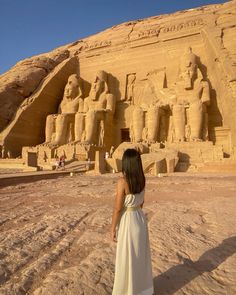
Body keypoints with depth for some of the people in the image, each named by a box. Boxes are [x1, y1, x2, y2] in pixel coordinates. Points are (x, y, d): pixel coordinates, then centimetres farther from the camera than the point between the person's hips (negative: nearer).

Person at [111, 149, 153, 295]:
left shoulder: (122, 181, -24)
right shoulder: (142, 179, -3)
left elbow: (118, 208, -19)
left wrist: (113, 228, -8)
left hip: (127, 221, -7)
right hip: (140, 218, 7)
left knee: (127, 258, 12)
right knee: (141, 254, 24)